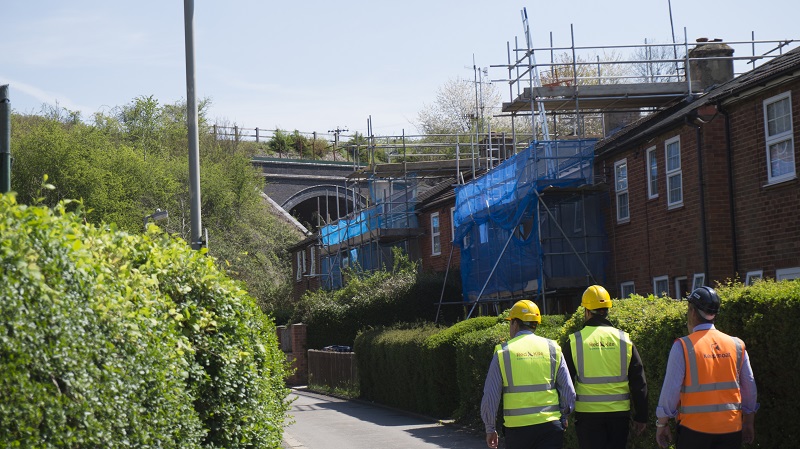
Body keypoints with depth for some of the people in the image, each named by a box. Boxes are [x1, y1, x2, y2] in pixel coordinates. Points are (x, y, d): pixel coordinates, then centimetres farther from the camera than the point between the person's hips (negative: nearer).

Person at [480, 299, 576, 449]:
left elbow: (490, 397, 0)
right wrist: (563, 417, 22)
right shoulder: (552, 348, 4)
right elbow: (568, 391, 5)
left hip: (516, 427, -1)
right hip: (550, 425, 1)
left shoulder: (503, 352, 0)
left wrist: (490, 429, 12)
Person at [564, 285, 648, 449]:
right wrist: (641, 416, 10)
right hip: (619, 413, 2)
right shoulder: (624, 340, 1)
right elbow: (639, 383, 3)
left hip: (587, 413, -2)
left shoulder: (575, 342, -5)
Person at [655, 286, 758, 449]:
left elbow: (671, 388, -8)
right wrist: (748, 424, 22)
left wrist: (661, 424, 2)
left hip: (694, 429, -3)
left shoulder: (683, 346, -8)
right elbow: (749, 386, 10)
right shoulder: (737, 345, 4)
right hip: (731, 429, 4)